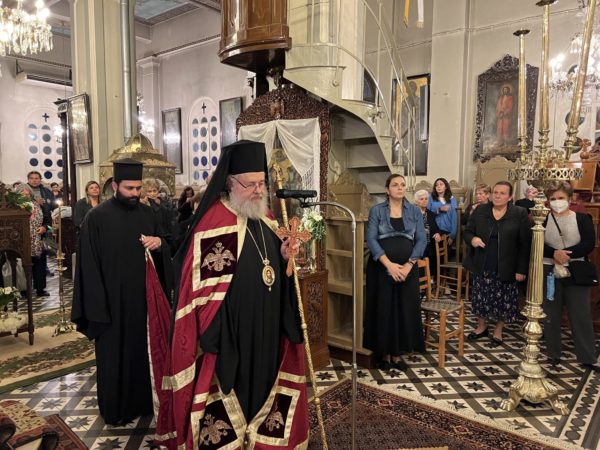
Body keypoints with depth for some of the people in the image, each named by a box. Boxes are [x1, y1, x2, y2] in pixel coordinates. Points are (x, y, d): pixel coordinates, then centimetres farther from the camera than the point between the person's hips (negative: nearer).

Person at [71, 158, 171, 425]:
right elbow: (89, 264, -9)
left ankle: (141, 401, 33)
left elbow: (163, 255, 10)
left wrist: (159, 244, -14)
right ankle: (115, 409, 28)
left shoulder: (147, 214, 5)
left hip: (144, 298, 4)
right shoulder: (97, 217, -9)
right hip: (113, 301, -4)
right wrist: (98, 305, -12)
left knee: (143, 351, 14)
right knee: (114, 356, 9)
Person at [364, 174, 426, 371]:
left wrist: (408, 265, -12)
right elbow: (371, 239, -8)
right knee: (383, 310, 3)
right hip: (381, 268, -2)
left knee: (405, 310, 6)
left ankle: (397, 353, 20)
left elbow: (421, 240, 0)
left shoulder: (414, 211, 7)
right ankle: (384, 353, 17)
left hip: (407, 269, 2)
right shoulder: (376, 211, 0)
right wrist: (389, 264, -18)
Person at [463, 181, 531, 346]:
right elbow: (467, 231, 7)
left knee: (503, 300, 8)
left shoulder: (520, 214, -7)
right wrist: (472, 239, -17)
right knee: (480, 298, 11)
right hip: (482, 266, 2)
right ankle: (481, 327, 33)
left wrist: (521, 269, -9)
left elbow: (525, 244, -6)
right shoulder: (480, 211, 1)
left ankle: (498, 331, 29)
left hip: (506, 268, -2)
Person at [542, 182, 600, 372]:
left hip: (576, 273, 0)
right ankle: (553, 354, 22)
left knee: (582, 316, 4)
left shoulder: (582, 219, 1)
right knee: (551, 315, 9)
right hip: (549, 272, 1)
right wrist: (554, 254, -22)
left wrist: (566, 254, -21)